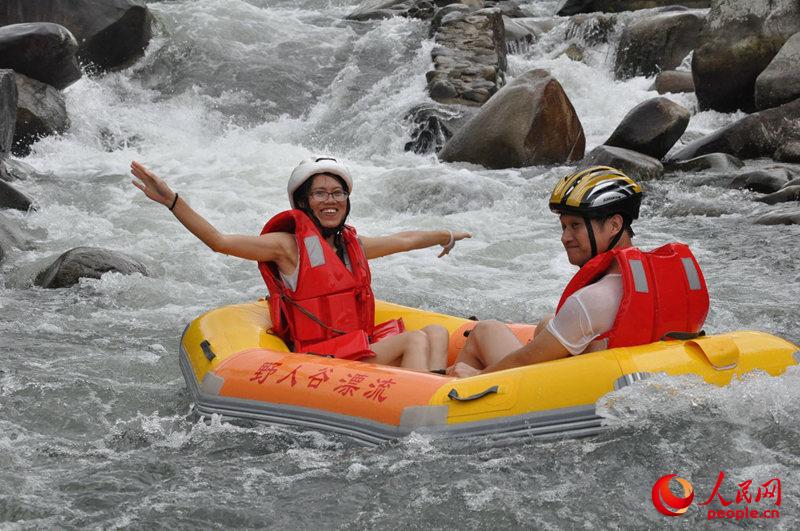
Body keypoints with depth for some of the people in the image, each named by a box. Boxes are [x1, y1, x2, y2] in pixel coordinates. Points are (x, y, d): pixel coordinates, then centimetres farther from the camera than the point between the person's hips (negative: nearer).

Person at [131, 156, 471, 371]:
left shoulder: (352, 245, 18)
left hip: (362, 348, 8)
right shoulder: (288, 245, -3)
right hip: (320, 360, -8)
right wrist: (171, 200, -23)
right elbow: (219, 241, -14)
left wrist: (446, 236, 51)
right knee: (415, 339, -23)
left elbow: (404, 239, 35)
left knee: (437, 332, -11)